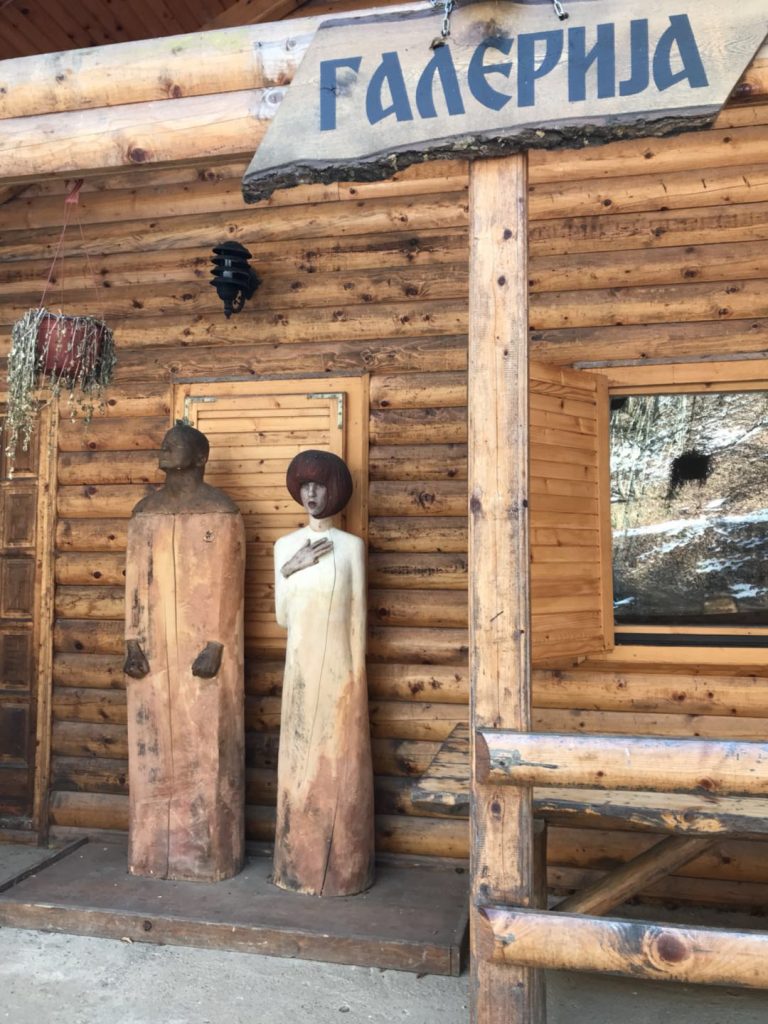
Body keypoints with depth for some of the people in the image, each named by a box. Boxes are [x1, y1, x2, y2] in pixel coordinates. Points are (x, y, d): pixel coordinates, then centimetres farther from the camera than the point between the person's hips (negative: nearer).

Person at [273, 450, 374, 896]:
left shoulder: (352, 545, -3)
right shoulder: (285, 546, 6)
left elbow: (358, 614, -2)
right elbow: (282, 617, 6)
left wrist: (357, 674, -4)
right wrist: (290, 570, -9)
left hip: (339, 667, -3)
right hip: (301, 667, 3)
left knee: (340, 764, 4)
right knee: (300, 763, 9)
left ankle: (341, 867, 18)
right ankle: (299, 864, 24)